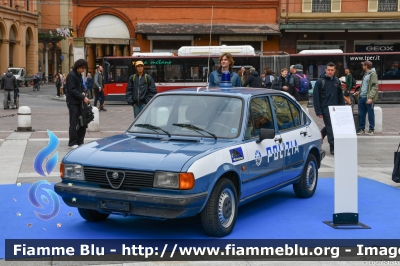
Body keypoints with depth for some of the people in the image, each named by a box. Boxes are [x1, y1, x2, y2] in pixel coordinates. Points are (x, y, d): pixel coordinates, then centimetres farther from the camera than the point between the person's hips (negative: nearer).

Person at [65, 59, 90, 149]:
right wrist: (83, 97, -22)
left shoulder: (79, 75, 13)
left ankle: (80, 141, 16)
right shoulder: (71, 76, -13)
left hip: (79, 102, 8)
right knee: (74, 123, -5)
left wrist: (82, 92, 1)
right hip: (73, 102, -8)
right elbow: (72, 90, -20)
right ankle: (72, 143, 2)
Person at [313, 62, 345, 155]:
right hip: (325, 108, -5)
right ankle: (333, 148, 0)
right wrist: (318, 111, -10)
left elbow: (340, 96, 15)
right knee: (330, 127, -6)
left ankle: (320, 136, 36)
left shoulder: (337, 81, 10)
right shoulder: (320, 82, -6)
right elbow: (316, 97, -7)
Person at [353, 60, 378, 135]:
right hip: (361, 97, 8)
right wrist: (359, 92, 18)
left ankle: (371, 129, 9)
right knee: (361, 114, 9)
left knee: (370, 114, 1)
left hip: (368, 98, -8)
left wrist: (370, 97, -23)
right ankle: (361, 128, 16)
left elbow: (374, 87, -16)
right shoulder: (365, 74, 18)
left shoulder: (373, 74, -9)